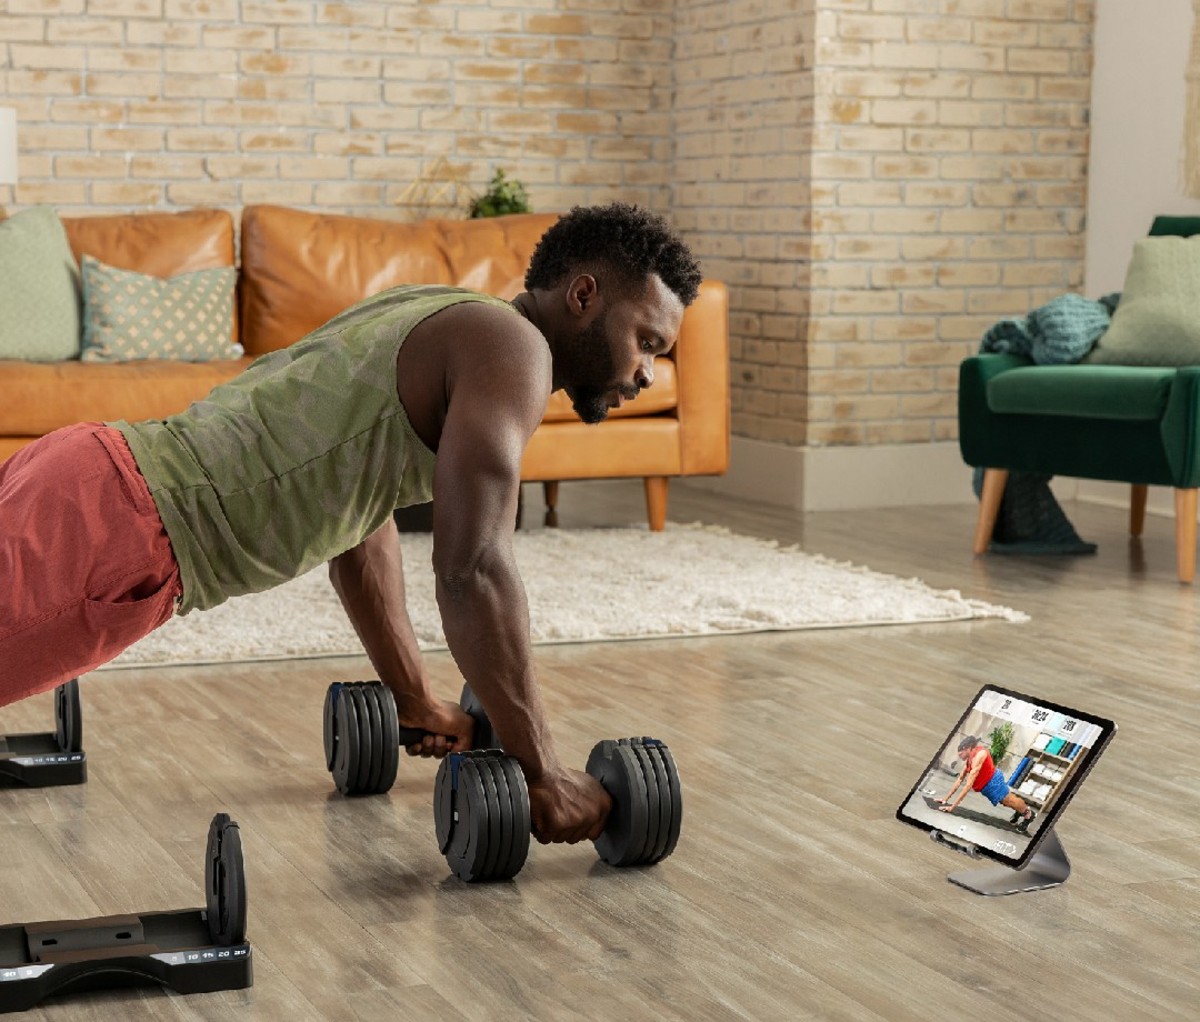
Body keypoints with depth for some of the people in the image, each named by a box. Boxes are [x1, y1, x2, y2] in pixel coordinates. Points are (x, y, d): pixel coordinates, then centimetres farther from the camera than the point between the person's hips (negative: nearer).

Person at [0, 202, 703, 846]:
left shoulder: (433, 321, 23)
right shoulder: (512, 347, -8)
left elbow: (360, 523, 32)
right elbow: (473, 568, -19)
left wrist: (416, 699, 36)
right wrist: (543, 775, -12)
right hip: (110, 529, -9)